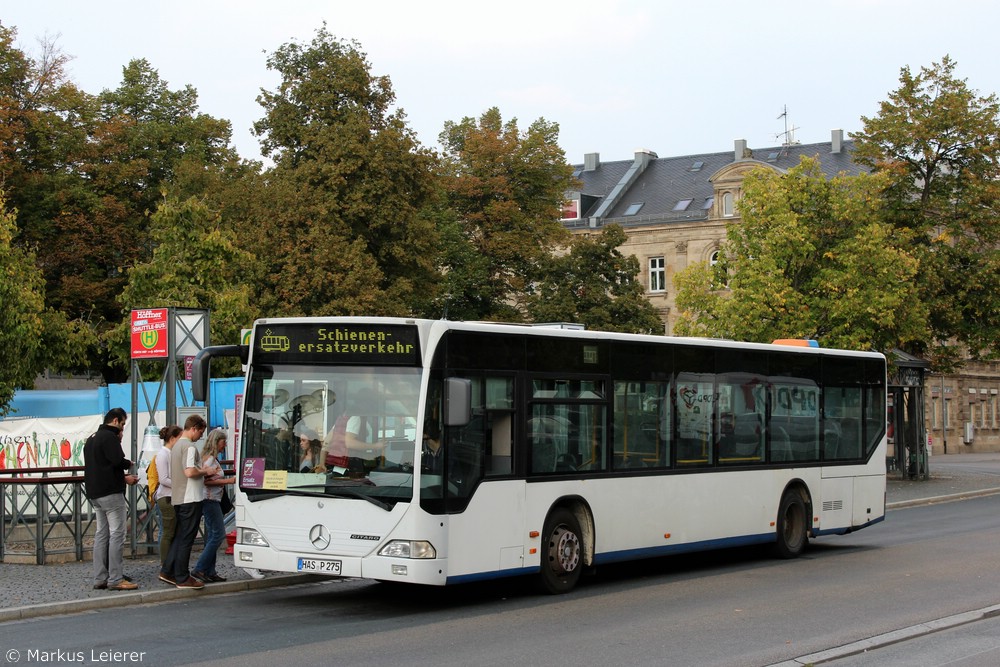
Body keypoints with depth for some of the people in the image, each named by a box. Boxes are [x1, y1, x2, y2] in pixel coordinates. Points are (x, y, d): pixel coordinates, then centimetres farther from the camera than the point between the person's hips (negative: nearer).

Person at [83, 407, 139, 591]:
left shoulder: (91, 439, 19)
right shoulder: (110, 437, -12)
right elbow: (118, 461, -24)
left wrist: (123, 477, 21)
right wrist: (129, 464, -1)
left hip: (95, 493, 10)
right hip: (111, 493, -10)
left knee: (102, 534, 11)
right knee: (117, 534, -7)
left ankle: (100, 578, 11)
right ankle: (115, 579, -9)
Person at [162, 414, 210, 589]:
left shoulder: (176, 446, 17)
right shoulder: (189, 447, -14)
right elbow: (190, 472, -25)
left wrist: (201, 473, 16)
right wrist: (205, 471, -8)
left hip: (177, 498, 9)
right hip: (190, 498, -9)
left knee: (180, 536, 16)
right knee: (186, 538, -4)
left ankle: (167, 572, 15)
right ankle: (182, 578, 0)